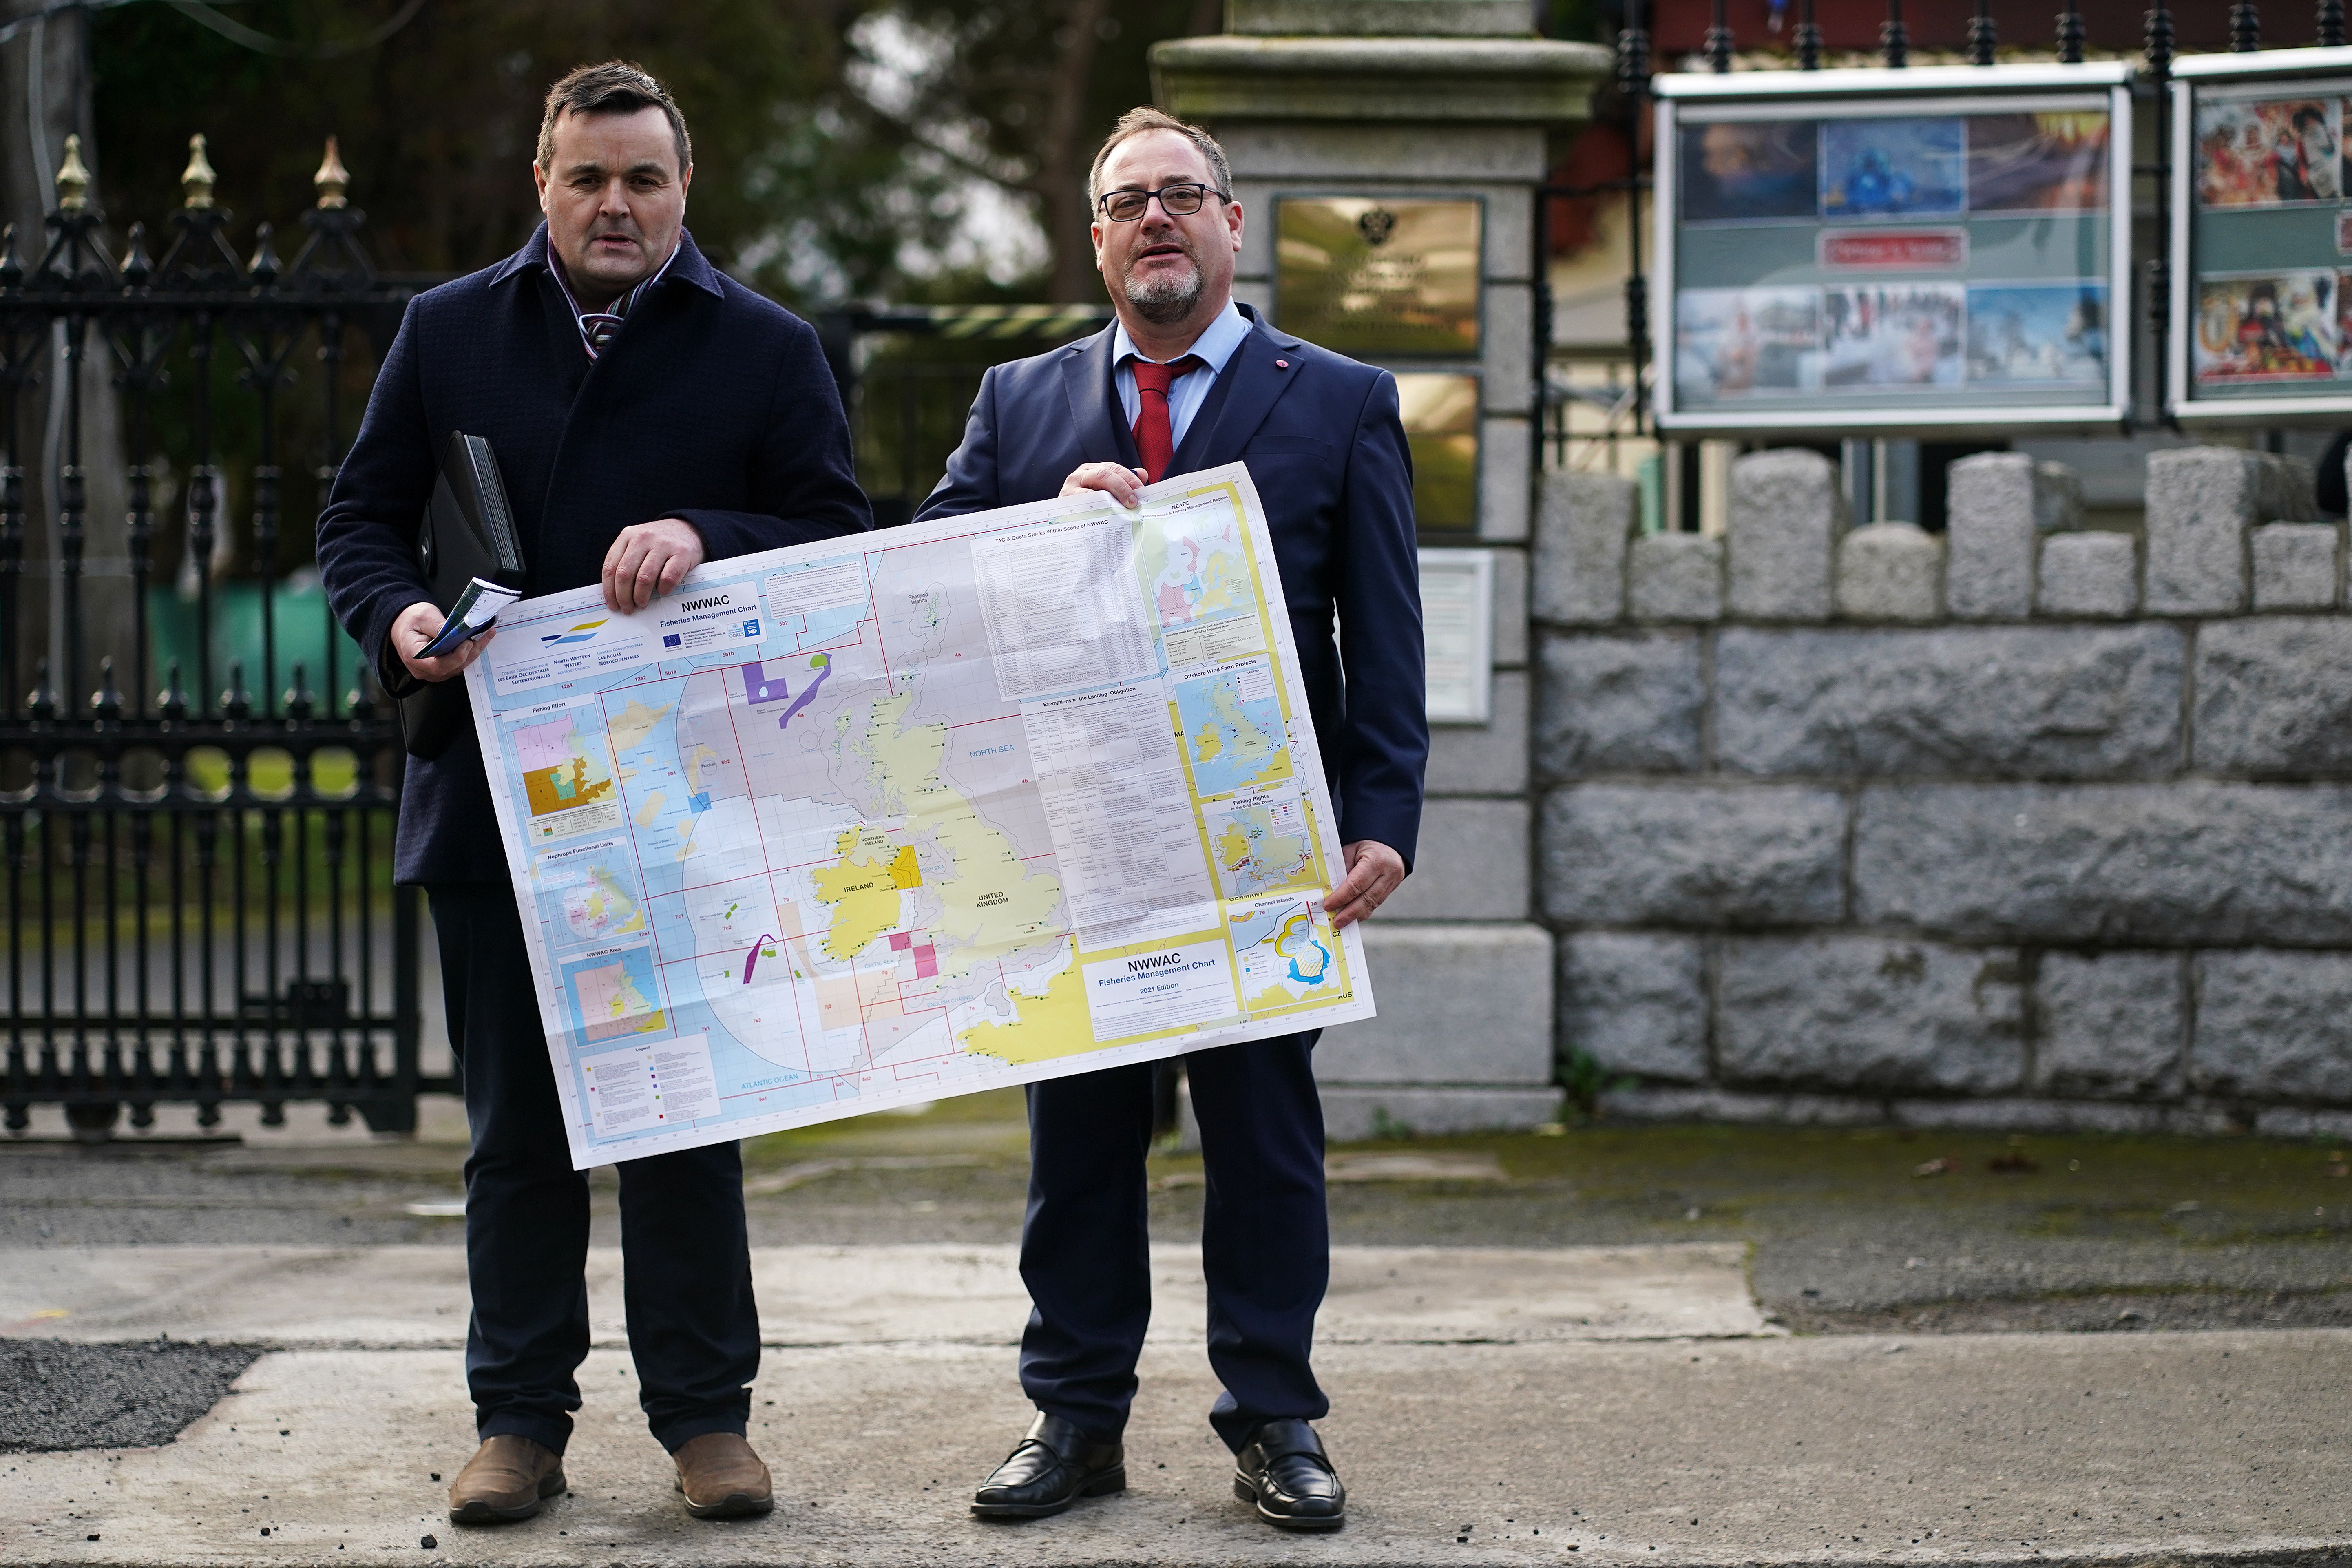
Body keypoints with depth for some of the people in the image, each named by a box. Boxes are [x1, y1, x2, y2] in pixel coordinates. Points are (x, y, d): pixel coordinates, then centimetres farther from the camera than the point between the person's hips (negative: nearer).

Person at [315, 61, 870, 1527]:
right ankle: (521, 1417, 15)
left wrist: (700, 539, -18)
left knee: (688, 1119, 3)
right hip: (496, 794, 2)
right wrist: (399, 617, -10)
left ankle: (707, 1413, 12)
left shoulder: (767, 349, 5)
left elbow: (841, 538, 0)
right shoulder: (448, 332, 11)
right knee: (517, 1124, 7)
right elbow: (362, 516, 11)